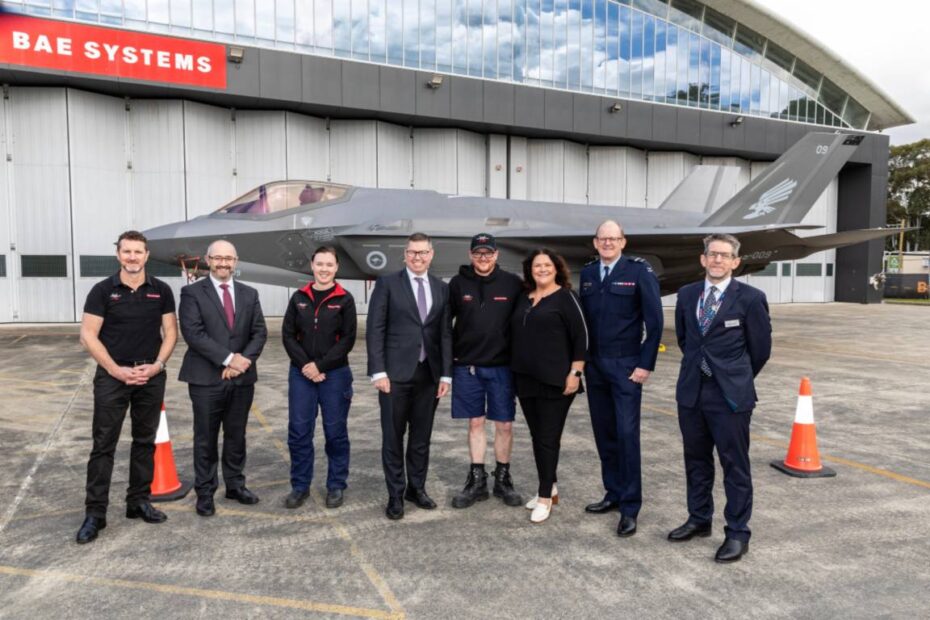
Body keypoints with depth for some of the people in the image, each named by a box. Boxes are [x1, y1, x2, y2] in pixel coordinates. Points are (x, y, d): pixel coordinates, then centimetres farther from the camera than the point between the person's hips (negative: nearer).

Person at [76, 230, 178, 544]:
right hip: (112, 376, -2)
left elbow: (170, 332, 6)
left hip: (151, 376, 2)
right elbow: (88, 335, -5)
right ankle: (95, 513, 8)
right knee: (103, 445, 1)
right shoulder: (102, 290, -2)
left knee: (145, 441, 10)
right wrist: (116, 370, -13)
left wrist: (157, 364, -9)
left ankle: (139, 501, 23)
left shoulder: (161, 291, 4)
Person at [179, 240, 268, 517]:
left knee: (237, 436, 14)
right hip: (206, 379, -3)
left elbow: (259, 332, 4)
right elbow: (193, 333, -13)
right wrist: (228, 358, -18)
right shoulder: (192, 292, -3)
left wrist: (244, 360, -12)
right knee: (206, 439, 6)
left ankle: (235, 485, 28)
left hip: (242, 378, 4)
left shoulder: (249, 294, 10)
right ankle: (205, 492, 19)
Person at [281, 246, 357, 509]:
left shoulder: (345, 299, -1)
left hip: (335, 374, -2)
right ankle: (300, 486, 17)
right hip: (301, 374, 2)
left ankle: (336, 486, 18)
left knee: (335, 432, 5)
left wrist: (320, 366, -12)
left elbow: (348, 340, -5)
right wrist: (305, 365, -10)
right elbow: (288, 335, 4)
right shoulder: (299, 298, 8)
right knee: (298, 431, 4)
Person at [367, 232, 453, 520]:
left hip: (429, 374, 3)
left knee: (422, 436, 12)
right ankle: (395, 494, 19)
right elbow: (375, 330, -4)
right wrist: (378, 371, -11)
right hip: (396, 373, -3)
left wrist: (446, 374, 2)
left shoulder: (442, 289, 9)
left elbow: (446, 333, 7)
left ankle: (417, 488, 28)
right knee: (393, 437, 6)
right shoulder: (387, 284, -1)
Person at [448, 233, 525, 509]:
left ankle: (502, 479, 23)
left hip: (502, 366, -1)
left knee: (504, 425, 6)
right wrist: (450, 354, 4)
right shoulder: (458, 284, 1)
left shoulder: (513, 283, -2)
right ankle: (477, 481, 21)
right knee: (475, 423, 10)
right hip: (466, 366, 1)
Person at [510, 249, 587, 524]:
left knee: (549, 438, 0)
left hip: (555, 380, -6)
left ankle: (545, 496, 10)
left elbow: (580, 336, -8)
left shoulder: (565, 297, -5)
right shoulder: (524, 298, 12)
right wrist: (515, 373, 14)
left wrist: (575, 372, -14)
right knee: (537, 436, 13)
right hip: (526, 379, 6)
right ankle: (549, 488, 27)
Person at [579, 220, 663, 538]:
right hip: (594, 366, 5)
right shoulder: (587, 273, 8)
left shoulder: (639, 272, -7)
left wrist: (646, 365, -11)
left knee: (627, 435, -4)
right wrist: (582, 359, 6)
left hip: (625, 366, -5)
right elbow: (585, 317, 10)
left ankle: (630, 507, 6)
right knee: (603, 433, 10)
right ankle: (613, 493, 24)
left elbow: (654, 321, -8)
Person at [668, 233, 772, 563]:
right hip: (691, 391, 5)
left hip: (730, 395, -5)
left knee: (735, 466, 4)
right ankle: (699, 519, 32)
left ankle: (737, 533, 17)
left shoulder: (751, 298, -7)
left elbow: (761, 349, 2)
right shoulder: (686, 294, 6)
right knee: (696, 460, 16)